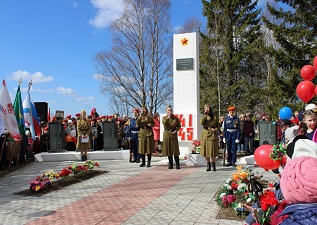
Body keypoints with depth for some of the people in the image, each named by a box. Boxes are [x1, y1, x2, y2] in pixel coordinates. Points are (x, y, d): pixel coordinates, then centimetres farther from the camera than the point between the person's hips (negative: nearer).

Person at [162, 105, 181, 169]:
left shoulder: (175, 118, 3)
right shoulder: (164, 117, 5)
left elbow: (179, 126, 9)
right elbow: (164, 123, -14)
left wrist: (176, 130, -7)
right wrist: (168, 117, -17)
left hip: (174, 134, -1)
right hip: (166, 135, 1)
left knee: (175, 149, -3)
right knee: (168, 150, 4)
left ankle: (177, 164, 4)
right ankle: (170, 164, 14)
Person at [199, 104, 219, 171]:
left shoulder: (214, 117, 4)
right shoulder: (204, 117, 8)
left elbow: (218, 126, 8)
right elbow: (201, 123, -13)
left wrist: (214, 129, -10)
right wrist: (205, 114, -12)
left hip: (212, 135, -2)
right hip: (205, 135, 2)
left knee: (213, 151, -2)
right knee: (206, 151, 4)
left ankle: (213, 166, 11)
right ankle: (208, 166, 15)